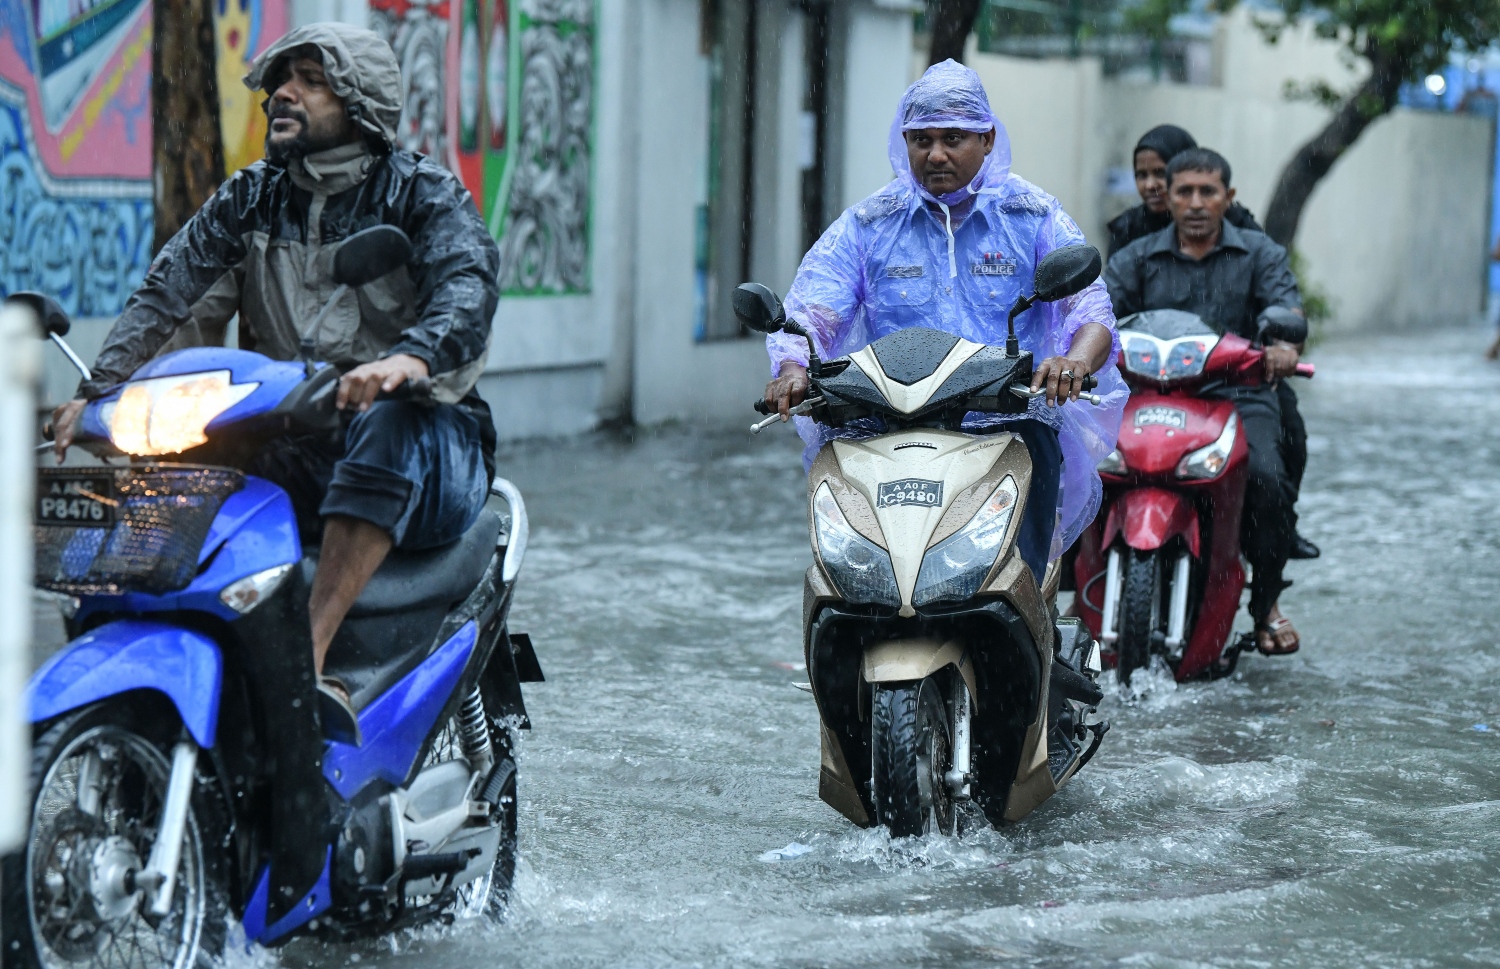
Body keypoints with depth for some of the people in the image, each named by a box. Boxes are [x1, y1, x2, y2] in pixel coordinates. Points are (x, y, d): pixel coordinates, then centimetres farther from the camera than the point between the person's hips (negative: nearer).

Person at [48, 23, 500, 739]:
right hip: (285, 450, 5)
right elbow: (165, 295, 2)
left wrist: (409, 358, -44)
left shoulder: (425, 194, 0)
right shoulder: (249, 200, 14)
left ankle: (307, 658, -46)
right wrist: (95, 392, -16)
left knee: (392, 425, -39)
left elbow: (469, 290, -21)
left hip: (427, 449, -4)